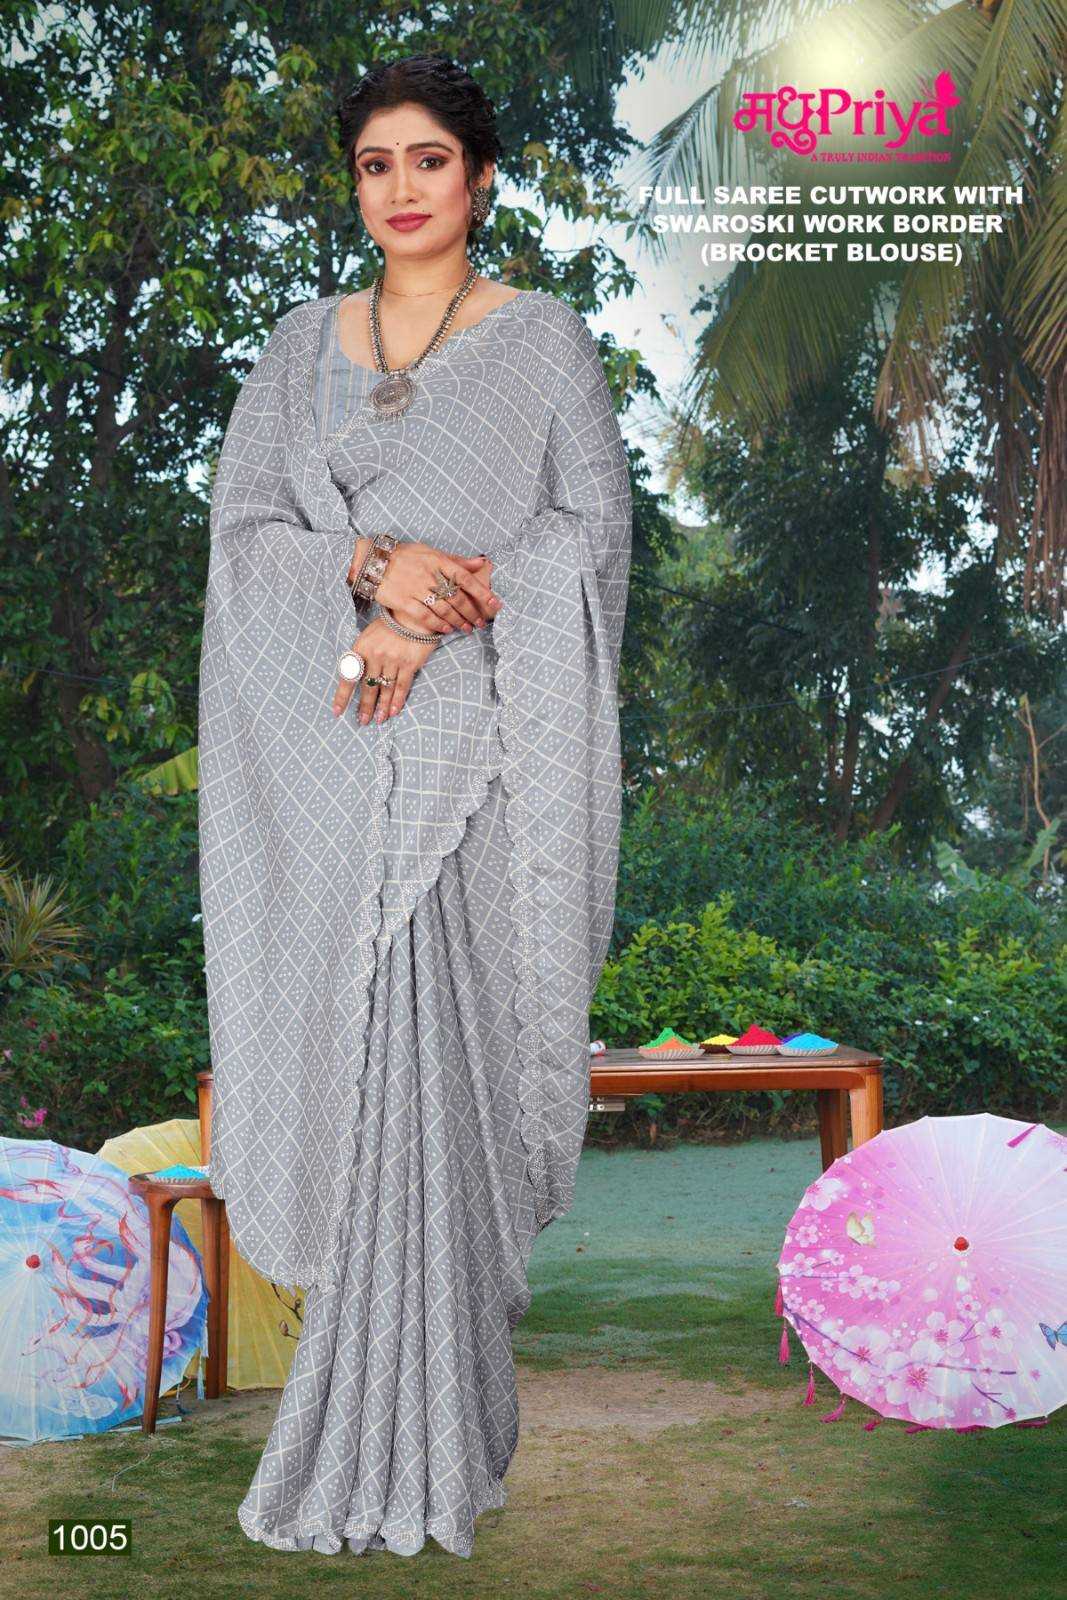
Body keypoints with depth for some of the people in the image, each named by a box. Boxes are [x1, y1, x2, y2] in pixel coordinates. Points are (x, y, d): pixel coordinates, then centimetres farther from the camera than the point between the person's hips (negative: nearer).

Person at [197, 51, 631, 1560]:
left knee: (428, 1049, -10)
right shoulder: (303, 343, 16)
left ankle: (412, 1439, -2)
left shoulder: (543, 338, 6)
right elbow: (243, 525, 7)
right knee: (342, 1035, 2)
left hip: (468, 740, -4)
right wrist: (372, 562, -12)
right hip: (326, 744, 4)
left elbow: (592, 529, -3)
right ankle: (403, 1374, 17)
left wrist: (428, 620, -14)